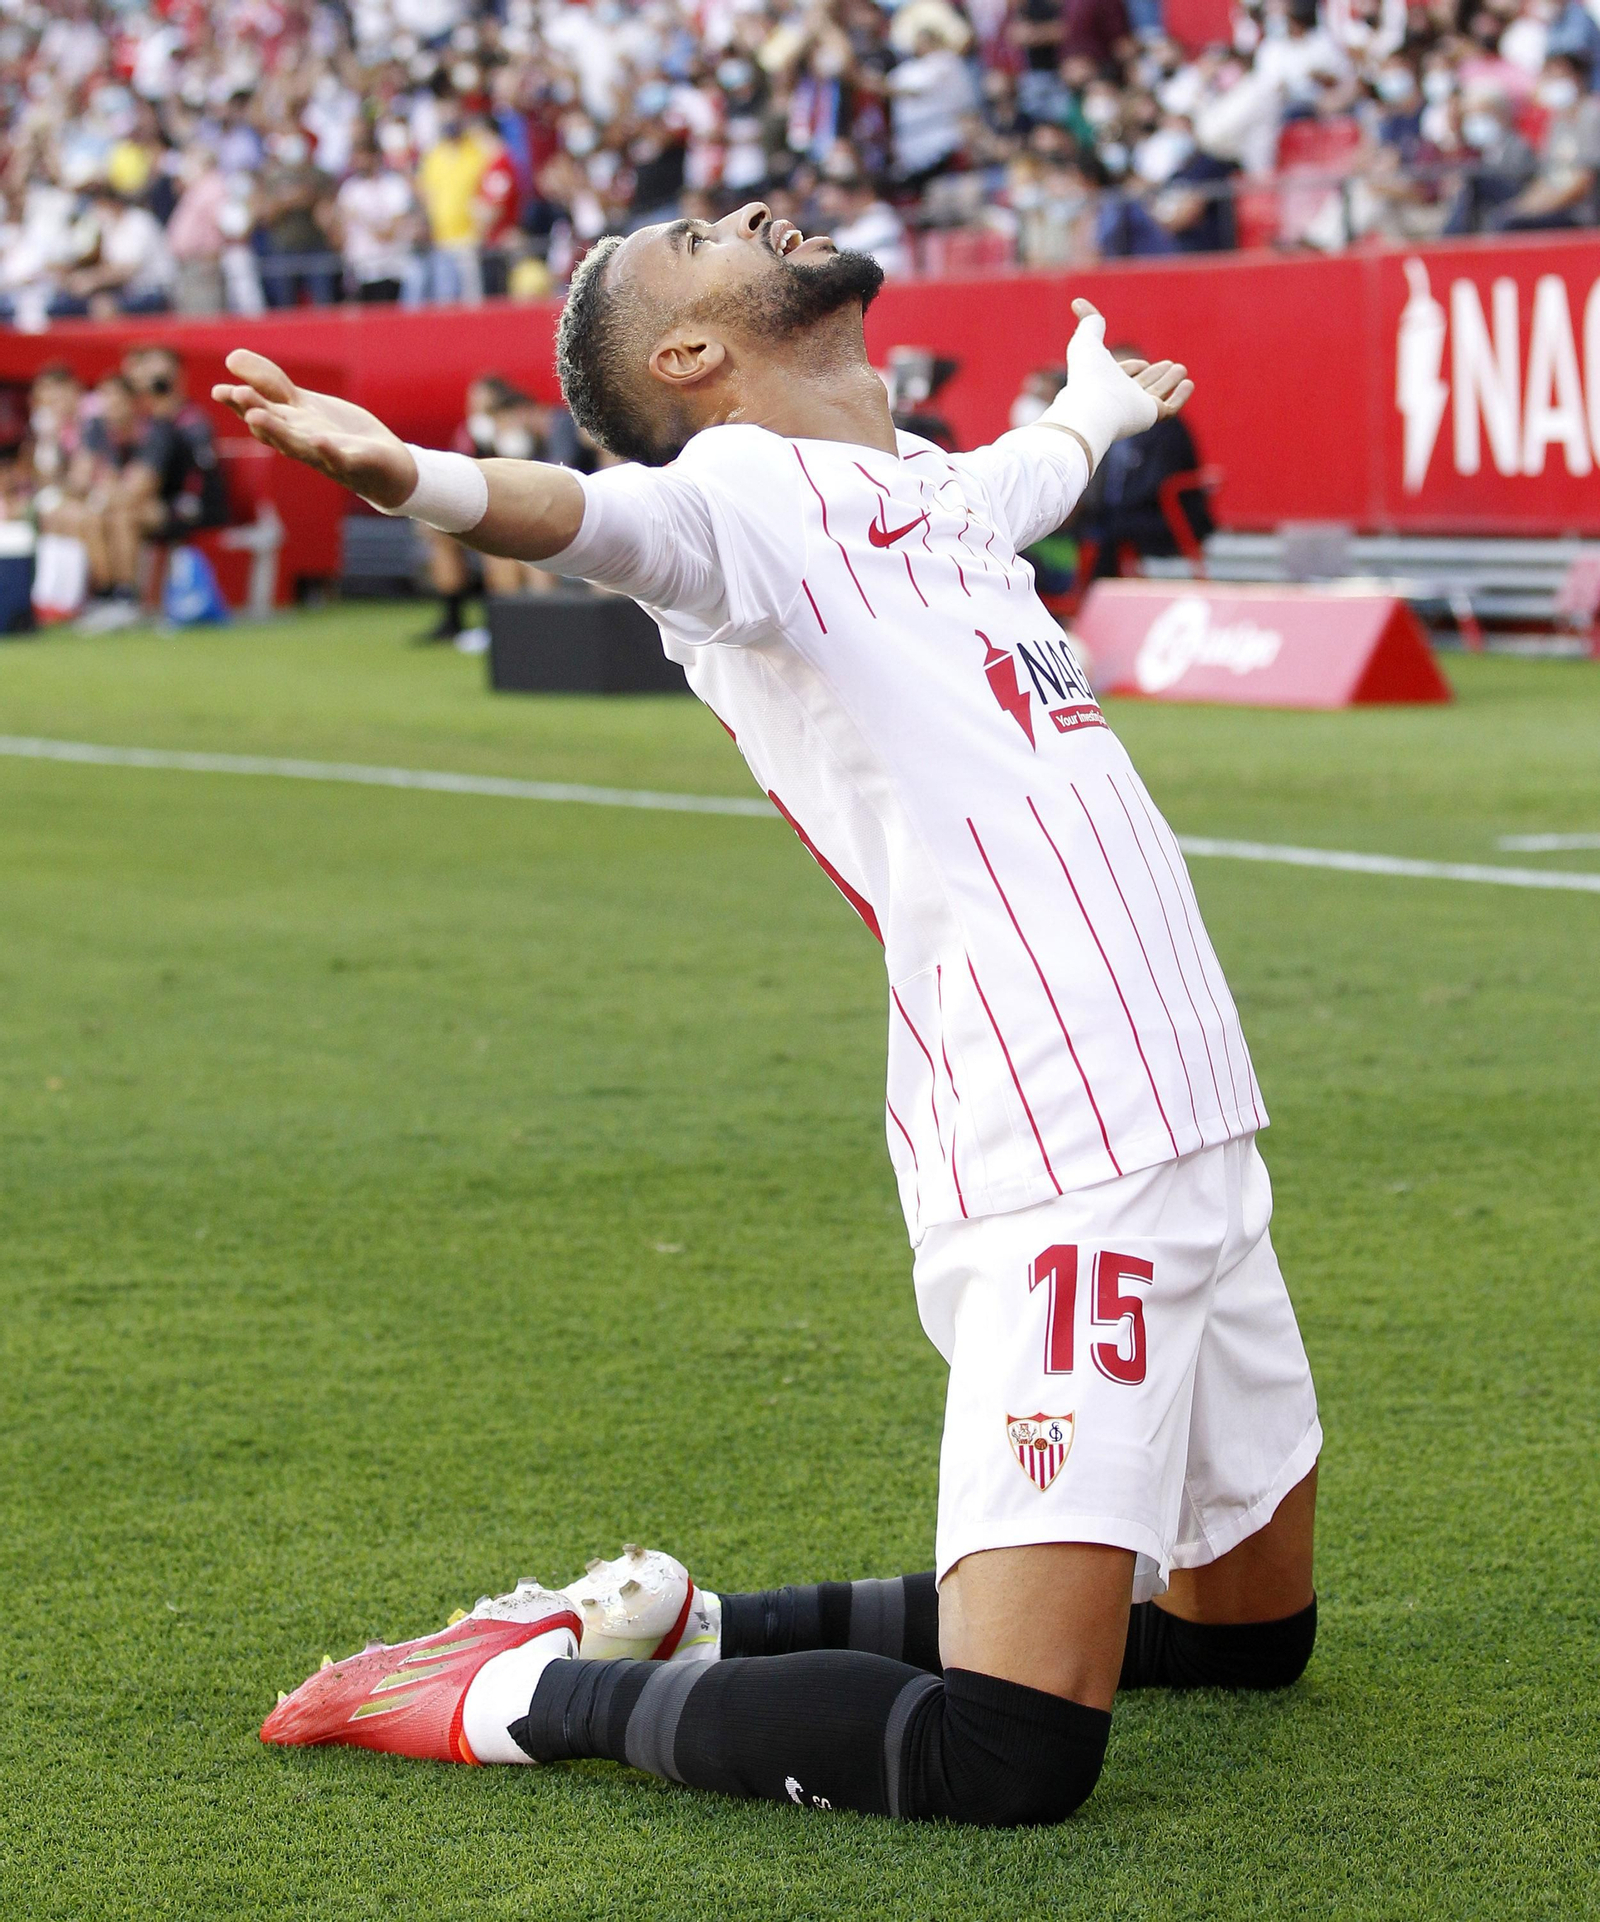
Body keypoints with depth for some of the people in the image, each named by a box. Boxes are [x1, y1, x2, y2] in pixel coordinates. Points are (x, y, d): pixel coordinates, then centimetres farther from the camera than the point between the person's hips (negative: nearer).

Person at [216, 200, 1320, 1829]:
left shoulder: (927, 487, 18)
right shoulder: (745, 492, -8)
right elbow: (609, 516, -30)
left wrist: (1099, 403, 64)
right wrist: (412, 475, -52)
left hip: (1189, 1133, 9)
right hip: (1057, 1165, -9)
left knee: (1248, 1630, 22)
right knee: (1012, 1752, -20)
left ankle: (699, 1627, 24)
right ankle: (544, 1693, -1)